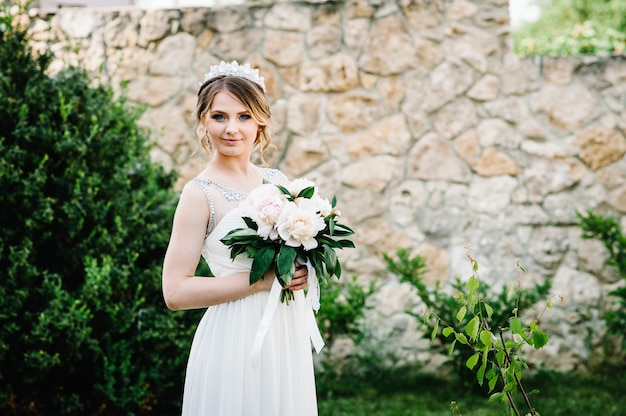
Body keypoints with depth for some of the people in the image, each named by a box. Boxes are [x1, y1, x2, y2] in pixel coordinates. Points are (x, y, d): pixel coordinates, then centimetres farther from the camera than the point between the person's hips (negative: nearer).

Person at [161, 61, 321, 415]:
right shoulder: (201, 194, -11)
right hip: (237, 338, -6)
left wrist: (306, 266, -3)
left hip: (289, 333, 6)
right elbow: (176, 292, -16)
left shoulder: (277, 181, 5)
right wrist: (262, 280, -18)